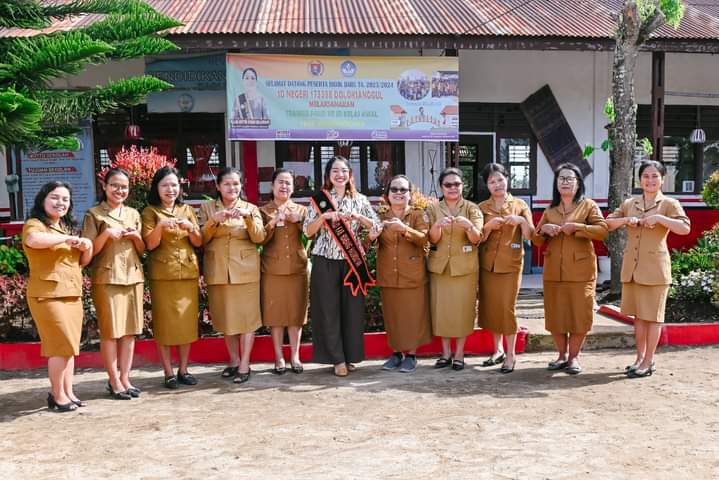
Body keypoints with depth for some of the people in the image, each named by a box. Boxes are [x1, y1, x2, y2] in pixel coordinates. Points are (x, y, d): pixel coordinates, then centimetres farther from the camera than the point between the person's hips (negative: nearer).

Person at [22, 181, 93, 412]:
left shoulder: (67, 227, 19)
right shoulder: (35, 224, -5)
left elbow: (83, 262, 22)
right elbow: (33, 240, -31)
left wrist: (87, 248, 1)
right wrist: (68, 238, -21)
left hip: (72, 294, 7)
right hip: (48, 294, -7)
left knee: (68, 346, 9)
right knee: (62, 345, -8)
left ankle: (68, 392, 17)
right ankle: (57, 395, 5)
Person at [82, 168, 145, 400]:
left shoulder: (134, 214, 14)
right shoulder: (94, 214, 1)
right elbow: (89, 251, -4)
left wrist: (136, 236, -5)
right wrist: (107, 233, -18)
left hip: (133, 277, 4)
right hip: (107, 278, -4)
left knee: (130, 330, 5)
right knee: (110, 331, -3)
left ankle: (125, 378, 14)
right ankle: (114, 381, 6)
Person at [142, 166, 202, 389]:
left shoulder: (187, 210, 11)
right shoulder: (150, 212, 2)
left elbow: (198, 242, 6)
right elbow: (150, 244, -8)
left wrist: (191, 228, -13)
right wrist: (160, 226, -24)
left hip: (188, 273, 3)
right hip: (162, 275, -3)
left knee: (187, 321, 4)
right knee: (164, 323, -1)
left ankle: (183, 370, 14)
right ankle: (168, 373, 7)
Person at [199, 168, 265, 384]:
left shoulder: (251, 208, 6)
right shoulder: (207, 208, 7)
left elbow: (259, 238, -5)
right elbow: (201, 239, 0)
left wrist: (248, 217, -19)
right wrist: (214, 221, -15)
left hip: (245, 270, -1)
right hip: (218, 271, 2)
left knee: (247, 316, -2)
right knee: (225, 317, 9)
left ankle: (244, 364, 4)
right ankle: (234, 360, 22)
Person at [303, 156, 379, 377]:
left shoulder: (360, 199, 7)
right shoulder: (319, 199, 3)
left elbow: (376, 225, 3)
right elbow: (308, 231, -3)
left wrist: (357, 216, -13)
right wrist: (324, 216, -19)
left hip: (352, 261, 1)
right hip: (326, 262, -1)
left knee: (353, 309, 3)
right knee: (328, 310, 0)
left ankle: (349, 356, 16)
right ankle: (337, 359, 8)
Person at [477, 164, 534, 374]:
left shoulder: (519, 205, 4)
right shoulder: (482, 207, 6)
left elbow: (530, 235, -1)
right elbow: (479, 238, 2)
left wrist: (522, 221, -19)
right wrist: (489, 225, -16)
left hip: (510, 264, -2)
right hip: (487, 264, 2)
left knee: (507, 307, -6)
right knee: (490, 307, 6)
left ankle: (511, 355, 5)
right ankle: (498, 350, 21)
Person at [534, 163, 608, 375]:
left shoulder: (588, 205, 4)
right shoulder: (550, 210, 15)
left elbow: (602, 230, -10)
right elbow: (536, 240, 17)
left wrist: (576, 226, -18)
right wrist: (543, 229, -4)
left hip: (580, 271, -3)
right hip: (554, 271, 4)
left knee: (579, 313, -2)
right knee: (555, 314, 5)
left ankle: (574, 357, 12)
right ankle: (562, 355, 19)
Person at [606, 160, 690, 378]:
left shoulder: (669, 204, -2)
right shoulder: (629, 203, 11)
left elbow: (685, 228, -15)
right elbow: (607, 224, 9)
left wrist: (659, 218, -22)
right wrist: (626, 220, -7)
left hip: (654, 268, -5)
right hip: (631, 267, 5)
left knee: (652, 315, 1)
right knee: (638, 315, 12)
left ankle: (648, 362, 9)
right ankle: (640, 358, 23)